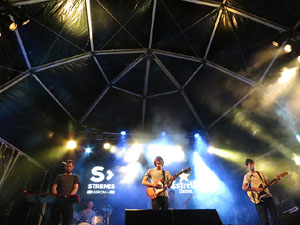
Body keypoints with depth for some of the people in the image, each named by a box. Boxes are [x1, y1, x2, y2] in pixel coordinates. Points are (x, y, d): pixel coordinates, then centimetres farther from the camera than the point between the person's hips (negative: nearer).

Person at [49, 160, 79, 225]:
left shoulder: (75, 177, 19)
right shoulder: (59, 176, 22)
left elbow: (76, 187, 4)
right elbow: (54, 187, 12)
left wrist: (72, 194, -18)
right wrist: (55, 194, -10)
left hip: (68, 200, -1)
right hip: (58, 200, 1)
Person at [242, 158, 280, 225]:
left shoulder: (260, 173, 18)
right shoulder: (247, 176, 3)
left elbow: (267, 184, 17)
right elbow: (243, 187, -9)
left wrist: (276, 181, 1)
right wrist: (255, 188, -18)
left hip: (268, 196, 4)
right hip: (259, 199, -4)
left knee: (275, 216, 2)